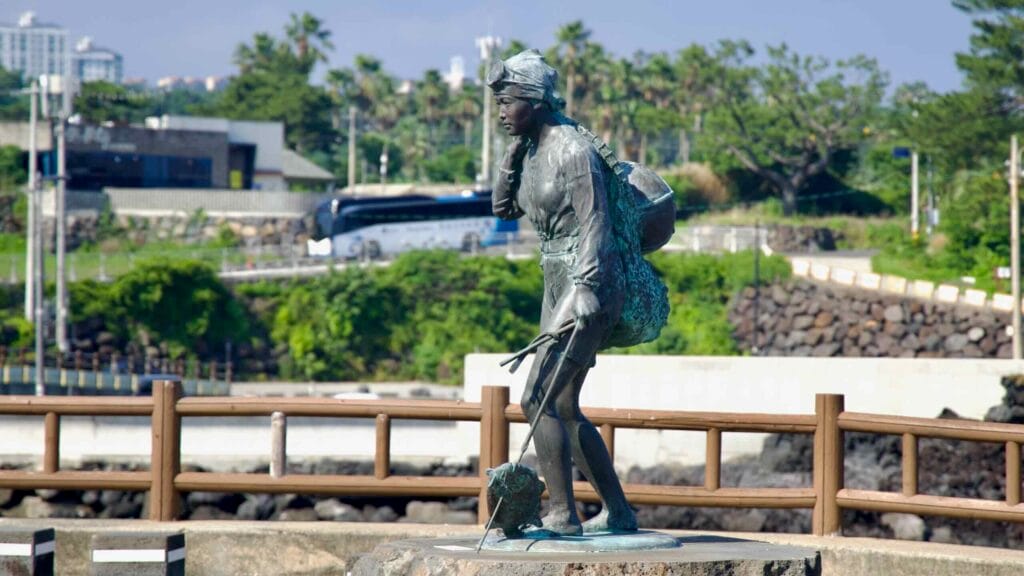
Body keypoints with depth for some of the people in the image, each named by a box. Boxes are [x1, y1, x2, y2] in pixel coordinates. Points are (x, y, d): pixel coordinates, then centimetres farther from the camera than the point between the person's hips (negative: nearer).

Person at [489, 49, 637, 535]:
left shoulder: (574, 152, -14)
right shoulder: (533, 151, 12)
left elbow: (595, 226, -20)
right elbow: (505, 208, 17)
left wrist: (584, 291, -30)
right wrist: (515, 151, 6)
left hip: (589, 286, -10)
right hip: (558, 284, 10)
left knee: (537, 399, -16)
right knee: (565, 408, 13)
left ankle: (562, 513, -15)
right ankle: (617, 511, 21)